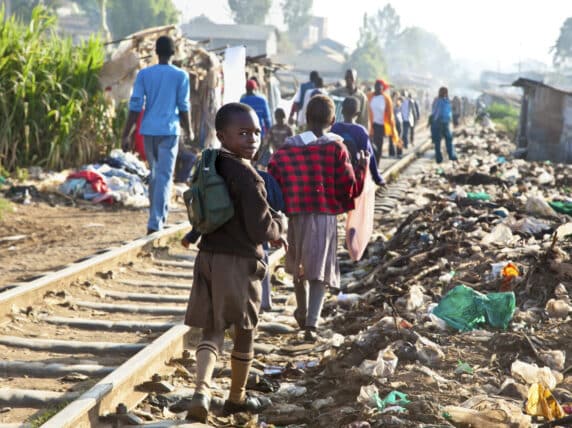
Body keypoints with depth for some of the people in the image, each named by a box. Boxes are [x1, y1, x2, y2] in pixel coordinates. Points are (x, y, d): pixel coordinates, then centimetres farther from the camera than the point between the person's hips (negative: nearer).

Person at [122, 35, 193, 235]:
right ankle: (155, 223, -13)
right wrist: (188, 131, 14)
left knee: (154, 173, 19)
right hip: (169, 131, -3)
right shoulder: (180, 76, -2)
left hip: (148, 130, 3)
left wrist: (127, 134, 3)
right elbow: (184, 107, 0)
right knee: (164, 176, -4)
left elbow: (135, 106, 0)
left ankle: (158, 217, 28)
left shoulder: (144, 74, 4)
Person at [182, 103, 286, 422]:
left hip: (209, 257, 6)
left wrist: (270, 230, 20)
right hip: (240, 263, -6)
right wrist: (280, 224, 3)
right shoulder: (248, 177, -19)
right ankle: (237, 397, 26)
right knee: (245, 331, 12)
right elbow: (261, 229, -21)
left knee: (213, 329, 9)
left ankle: (202, 391, -11)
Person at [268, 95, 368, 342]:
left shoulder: (287, 149, 3)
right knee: (320, 271, -1)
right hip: (325, 217, -3)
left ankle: (302, 314, 40)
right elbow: (351, 189, -7)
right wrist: (362, 167, 8)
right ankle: (312, 323, -17)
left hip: (296, 215, 3)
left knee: (298, 266, 22)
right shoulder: (336, 149, -6)